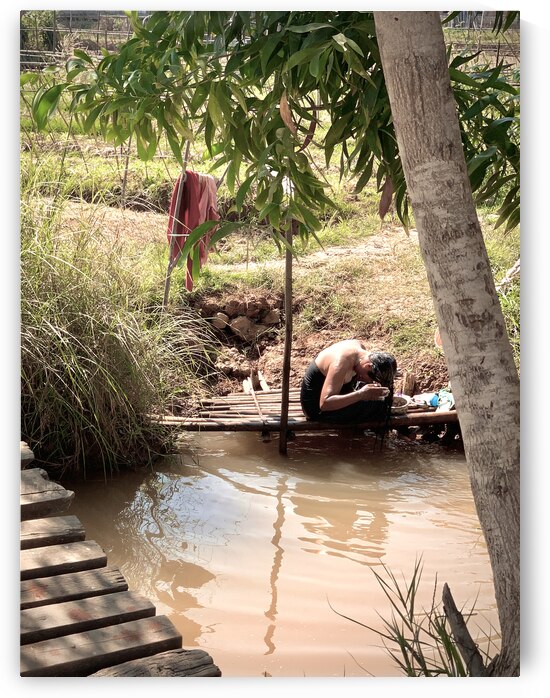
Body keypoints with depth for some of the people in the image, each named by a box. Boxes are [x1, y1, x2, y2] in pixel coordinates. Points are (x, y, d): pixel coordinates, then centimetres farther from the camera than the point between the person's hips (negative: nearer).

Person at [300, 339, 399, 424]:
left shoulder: (359, 346, -12)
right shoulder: (341, 364, -36)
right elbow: (324, 404, -40)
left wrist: (391, 375, -10)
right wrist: (361, 394, -46)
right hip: (317, 407, -9)